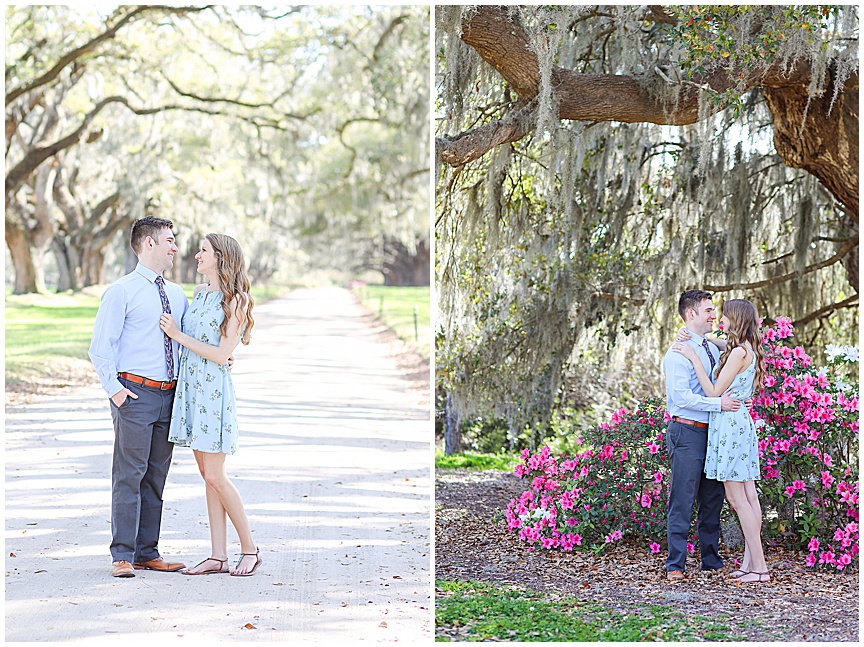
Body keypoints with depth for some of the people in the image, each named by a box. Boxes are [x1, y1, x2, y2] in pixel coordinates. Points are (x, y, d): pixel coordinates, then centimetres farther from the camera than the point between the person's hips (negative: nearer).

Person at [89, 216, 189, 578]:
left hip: (169, 395, 6)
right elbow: (101, 347, -6)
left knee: (156, 477, 9)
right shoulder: (121, 292, -3)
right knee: (129, 476, -6)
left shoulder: (177, 295, 15)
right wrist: (114, 388, -15)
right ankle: (123, 556, -2)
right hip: (135, 394, -6)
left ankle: (147, 553, 16)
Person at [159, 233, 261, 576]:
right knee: (208, 475, 7)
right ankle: (218, 555, 9)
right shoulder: (200, 292, 13)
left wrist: (178, 335, -13)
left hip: (212, 389, -8)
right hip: (189, 386, 8)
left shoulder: (235, 302, -9)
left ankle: (250, 548, 5)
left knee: (215, 476, -7)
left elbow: (221, 354, -14)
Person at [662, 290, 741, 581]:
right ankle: (675, 565, 0)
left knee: (713, 500, 12)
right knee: (683, 500, -5)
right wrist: (718, 403, -22)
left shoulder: (713, 348, 15)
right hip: (687, 432, -8)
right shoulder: (678, 352, -10)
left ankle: (712, 561, 21)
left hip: (713, 433, 8)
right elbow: (681, 396, -20)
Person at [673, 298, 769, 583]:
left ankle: (759, 567, -6)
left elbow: (713, 392, -15)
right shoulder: (749, 350, 11)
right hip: (742, 422, 10)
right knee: (748, 496, 8)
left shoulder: (739, 352, -16)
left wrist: (693, 357, -14)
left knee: (737, 498, -6)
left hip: (730, 424, -10)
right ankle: (750, 561, 11)